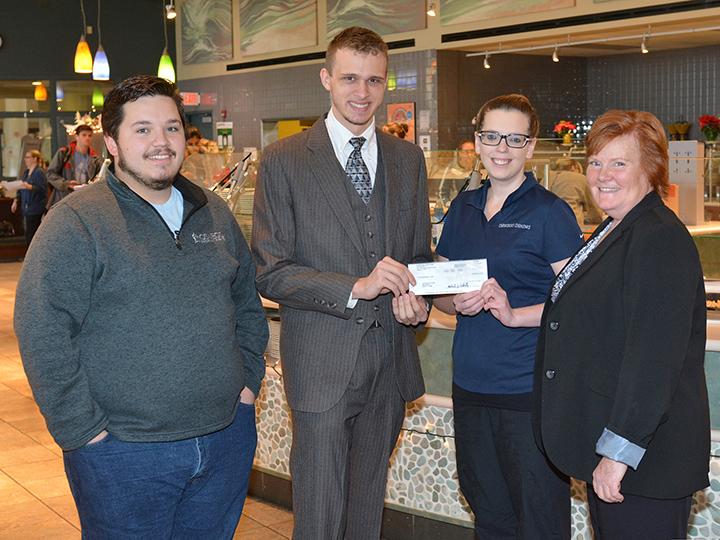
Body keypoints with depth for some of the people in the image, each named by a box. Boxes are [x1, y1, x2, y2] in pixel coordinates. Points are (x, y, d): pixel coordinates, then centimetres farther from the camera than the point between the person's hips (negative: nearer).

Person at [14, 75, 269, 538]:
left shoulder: (214, 213, 9)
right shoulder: (75, 222, -10)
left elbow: (247, 301, 19)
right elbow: (42, 334, -14)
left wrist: (248, 379, 9)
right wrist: (82, 429, -15)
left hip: (228, 438, 5)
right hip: (125, 455, -5)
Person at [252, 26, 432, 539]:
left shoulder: (409, 159, 9)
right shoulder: (285, 160, -6)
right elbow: (270, 272, -9)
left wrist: (416, 298, -6)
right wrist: (355, 287, -21)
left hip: (391, 359, 5)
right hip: (323, 362, -4)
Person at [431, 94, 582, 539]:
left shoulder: (550, 212, -7)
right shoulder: (463, 208, 11)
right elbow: (439, 288, 17)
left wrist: (514, 313, -24)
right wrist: (458, 302, -5)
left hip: (530, 391, -6)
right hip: (471, 386, 6)